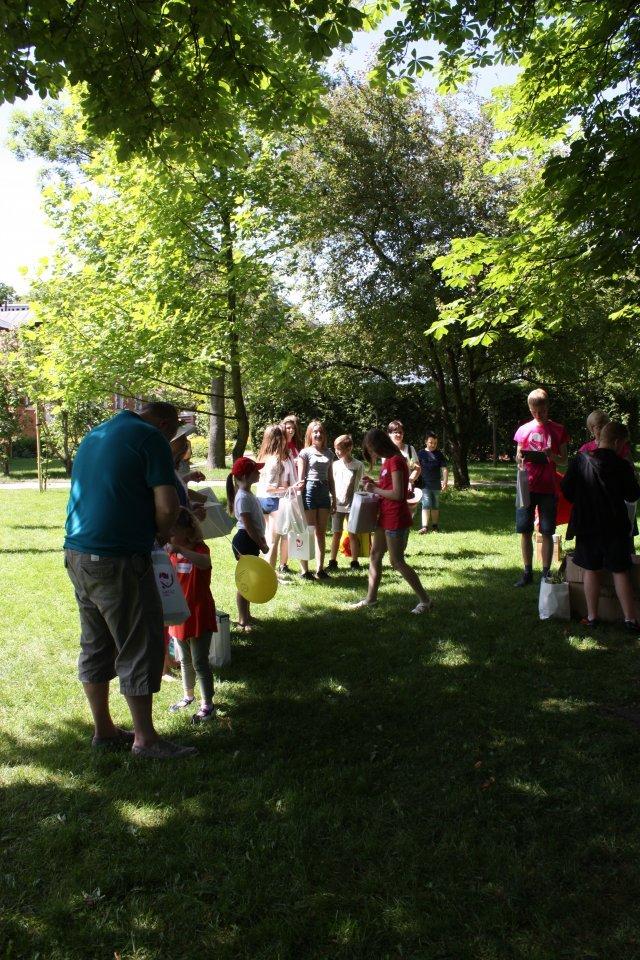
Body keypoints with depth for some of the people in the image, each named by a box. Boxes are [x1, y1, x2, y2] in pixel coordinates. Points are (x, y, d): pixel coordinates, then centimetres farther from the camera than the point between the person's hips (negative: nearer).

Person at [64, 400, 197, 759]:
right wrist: (163, 533, 4)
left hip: (78, 554, 9)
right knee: (141, 646, 2)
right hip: (117, 560, -9)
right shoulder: (151, 437, -8)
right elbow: (167, 505, -16)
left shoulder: (95, 434, 18)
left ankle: (104, 730, 28)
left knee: (96, 646, 16)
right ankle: (145, 738, 10)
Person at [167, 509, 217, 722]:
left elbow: (205, 563, -41)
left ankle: (207, 705, 7)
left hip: (199, 614, -7)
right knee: (185, 661, 20)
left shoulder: (199, 548, -16)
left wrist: (180, 550, -53)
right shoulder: (171, 553, 6)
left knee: (199, 662, -3)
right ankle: (188, 696, 36)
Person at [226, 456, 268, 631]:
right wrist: (262, 544, -15)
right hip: (245, 542, -10)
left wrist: (261, 541, 18)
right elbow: (248, 525, -21)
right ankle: (242, 621, 4)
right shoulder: (243, 497, -18)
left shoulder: (248, 494, 13)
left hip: (251, 542, 10)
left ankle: (246, 616, 28)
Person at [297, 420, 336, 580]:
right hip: (309, 490, -5)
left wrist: (334, 498, 15)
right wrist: (299, 485, -20)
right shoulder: (305, 452, 0)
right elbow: (301, 477, -3)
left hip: (324, 492, 5)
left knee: (321, 533, 7)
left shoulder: (329, 453, 14)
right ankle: (304, 570, 1)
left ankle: (320, 568, 13)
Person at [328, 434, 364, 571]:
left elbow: (361, 485, 1)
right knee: (336, 533, 6)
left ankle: (354, 562, 12)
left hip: (353, 504, -2)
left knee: (353, 534, 4)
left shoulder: (358, 465, -4)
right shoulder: (335, 464, 4)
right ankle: (333, 561, 13)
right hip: (337, 504, 2)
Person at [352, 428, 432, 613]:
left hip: (396, 519, -10)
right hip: (385, 516, 10)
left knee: (397, 561, -4)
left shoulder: (395, 461, -18)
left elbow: (398, 494, -23)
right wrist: (373, 484, 3)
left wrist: (375, 489, -14)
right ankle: (371, 597, 22)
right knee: (375, 555, 13)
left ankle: (425, 599, 6)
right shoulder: (388, 461, 12)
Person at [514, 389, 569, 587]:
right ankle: (527, 573, 14)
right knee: (525, 532, 3)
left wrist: (552, 456, -17)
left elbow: (563, 461, 5)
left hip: (548, 489, -2)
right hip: (526, 487, 2)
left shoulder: (558, 430, 4)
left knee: (547, 533, 1)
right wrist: (519, 459, -11)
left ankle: (546, 573, 9)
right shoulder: (524, 430, 8)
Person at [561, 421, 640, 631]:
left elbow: (566, 488, 0)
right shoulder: (622, 466, -10)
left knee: (591, 570, 10)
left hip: (587, 525, 1)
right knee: (620, 572, 6)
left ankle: (592, 617, 14)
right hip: (615, 526, -1)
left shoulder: (580, 461, -6)